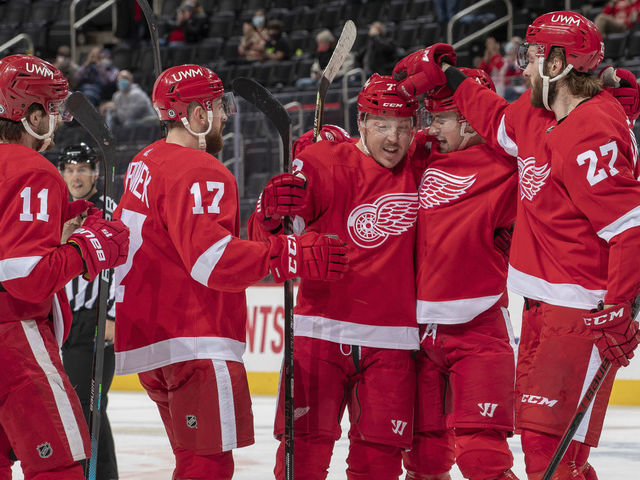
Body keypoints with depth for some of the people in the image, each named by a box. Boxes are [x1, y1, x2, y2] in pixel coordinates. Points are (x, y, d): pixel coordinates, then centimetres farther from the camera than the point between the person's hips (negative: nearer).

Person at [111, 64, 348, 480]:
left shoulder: (145, 164, 15)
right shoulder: (200, 173, -16)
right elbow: (215, 259, -26)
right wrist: (295, 256, -25)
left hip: (149, 334, 11)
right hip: (196, 345, -11)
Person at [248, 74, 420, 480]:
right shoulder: (323, 163, -5)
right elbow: (266, 242, -9)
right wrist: (272, 213, -30)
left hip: (389, 339, 2)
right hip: (321, 330, -2)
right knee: (306, 445, -8)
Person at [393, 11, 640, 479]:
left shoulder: (591, 134, -21)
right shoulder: (541, 113, 8)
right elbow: (500, 123, 31)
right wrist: (445, 76, 30)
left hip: (581, 311, -10)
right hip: (545, 303, 10)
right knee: (535, 431, 12)